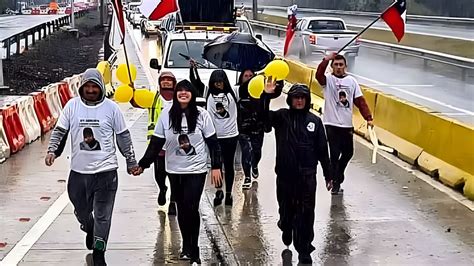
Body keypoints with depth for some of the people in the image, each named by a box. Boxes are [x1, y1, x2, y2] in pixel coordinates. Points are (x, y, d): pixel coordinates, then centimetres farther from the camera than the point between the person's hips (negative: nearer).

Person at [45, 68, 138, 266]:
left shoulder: (111, 108, -2)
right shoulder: (72, 106, 0)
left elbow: (123, 136, 6)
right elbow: (59, 131, 5)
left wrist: (131, 161, 9)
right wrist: (52, 150, -11)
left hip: (106, 170, -2)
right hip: (79, 170, 2)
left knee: (103, 216, 1)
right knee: (81, 211, 18)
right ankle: (90, 230, 51)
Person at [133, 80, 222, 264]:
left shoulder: (201, 114, -6)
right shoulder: (166, 114, -3)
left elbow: (213, 142, -2)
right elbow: (156, 143, -1)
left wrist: (216, 167, -5)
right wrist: (142, 164, -5)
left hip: (196, 169, -3)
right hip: (174, 170, 3)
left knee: (191, 209, -10)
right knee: (182, 209, 11)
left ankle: (192, 251, 4)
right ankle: (188, 247, 26)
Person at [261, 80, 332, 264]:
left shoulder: (314, 121, 2)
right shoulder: (281, 116, -1)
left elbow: (322, 150, 4)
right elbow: (263, 117, -22)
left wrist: (328, 175, 4)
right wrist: (266, 96, -37)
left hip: (307, 175, 0)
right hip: (285, 173, 0)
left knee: (306, 213, 0)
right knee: (286, 209, 15)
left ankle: (304, 251, 9)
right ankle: (286, 230, 48)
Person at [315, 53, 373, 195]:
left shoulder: (351, 81, 7)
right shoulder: (328, 79, -3)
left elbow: (360, 101, 5)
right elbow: (319, 75, -26)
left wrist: (368, 118, -4)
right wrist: (327, 59, -35)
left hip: (347, 125, 4)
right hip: (332, 124, -4)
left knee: (348, 152, 15)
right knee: (335, 154, -4)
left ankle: (338, 175, 39)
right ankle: (335, 184, 9)